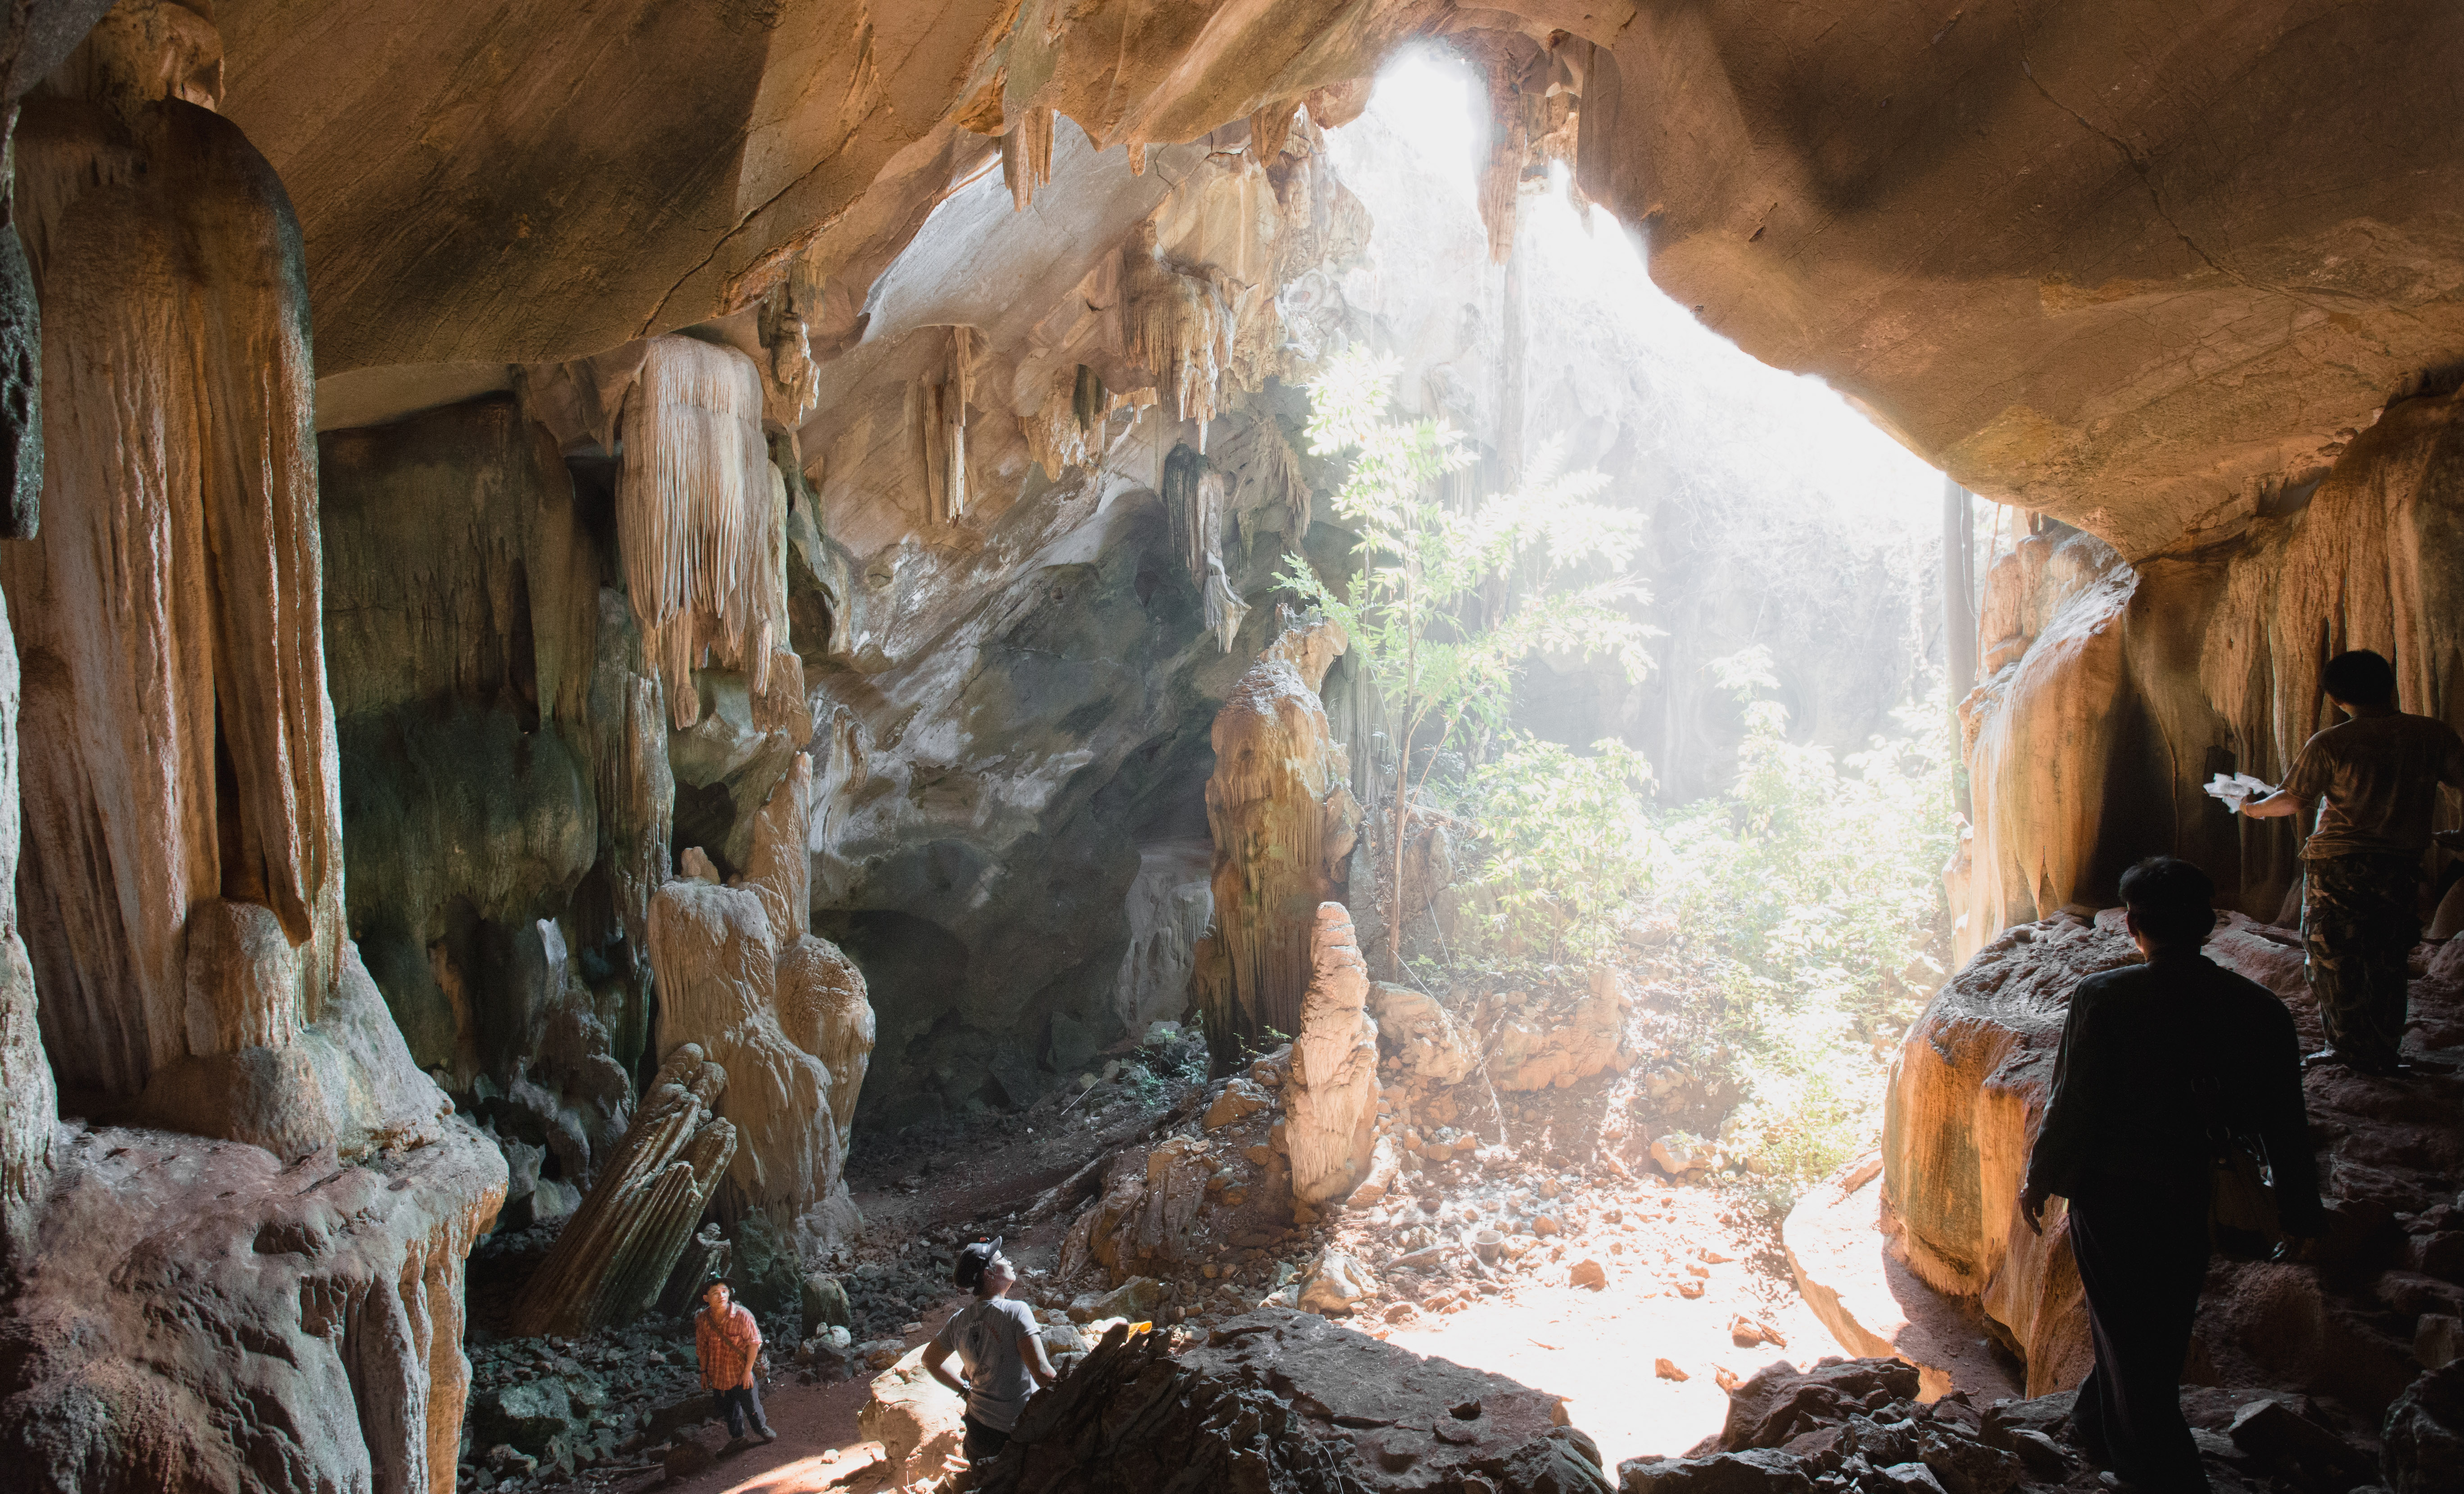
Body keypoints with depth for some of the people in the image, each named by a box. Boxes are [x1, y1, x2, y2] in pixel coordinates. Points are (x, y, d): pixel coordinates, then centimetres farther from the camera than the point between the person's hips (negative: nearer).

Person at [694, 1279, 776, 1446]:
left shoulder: (742, 1316, -22)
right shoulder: (702, 1319, -9)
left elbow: (754, 1342, -15)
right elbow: (702, 1348, 5)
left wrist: (748, 1370, -15)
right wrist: (704, 1372, 10)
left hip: (741, 1374, -3)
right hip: (717, 1375, 3)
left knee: (751, 1406, 11)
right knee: (728, 1408, 20)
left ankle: (761, 1428, 41)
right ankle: (736, 1435, 46)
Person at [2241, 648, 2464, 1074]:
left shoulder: (2330, 744, -10)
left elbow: (2292, 800, -3)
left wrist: (2253, 809, 16)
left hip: (2337, 866, -3)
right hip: (2402, 865, 3)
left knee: (2333, 959, 7)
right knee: (2387, 962, 13)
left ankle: (2350, 1048, 8)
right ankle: (2383, 1054, 18)